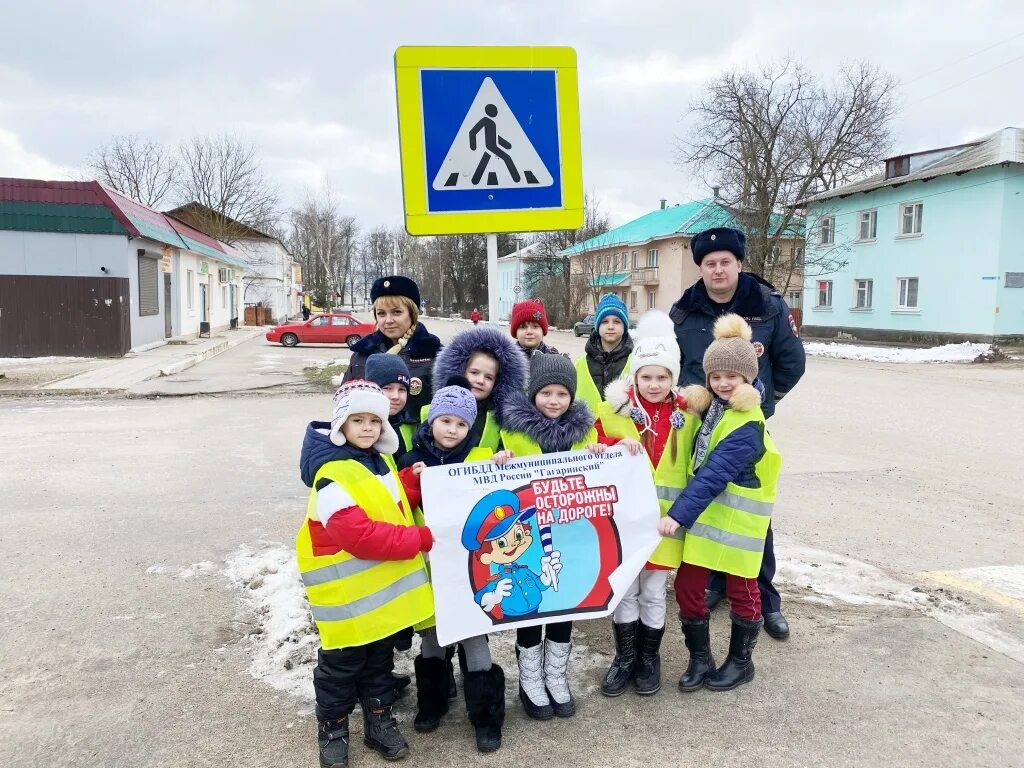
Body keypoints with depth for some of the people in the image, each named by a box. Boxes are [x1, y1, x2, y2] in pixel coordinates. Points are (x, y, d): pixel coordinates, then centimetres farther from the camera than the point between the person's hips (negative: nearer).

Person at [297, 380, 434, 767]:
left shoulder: (379, 459, 4)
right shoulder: (331, 474, -24)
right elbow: (361, 536, -30)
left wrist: (416, 485, -5)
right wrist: (422, 539, -27)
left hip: (385, 586, 7)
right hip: (348, 593, -7)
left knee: (380, 659, 21)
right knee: (341, 665, 12)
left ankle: (379, 721, 38)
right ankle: (332, 729, 32)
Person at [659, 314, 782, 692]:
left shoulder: (746, 426, -21)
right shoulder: (713, 407, 5)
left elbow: (712, 475, -26)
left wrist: (678, 515, -29)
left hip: (737, 520, -7)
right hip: (703, 513, 7)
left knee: (740, 589, 12)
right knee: (687, 586, 7)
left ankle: (741, 661, 32)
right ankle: (700, 659, 25)